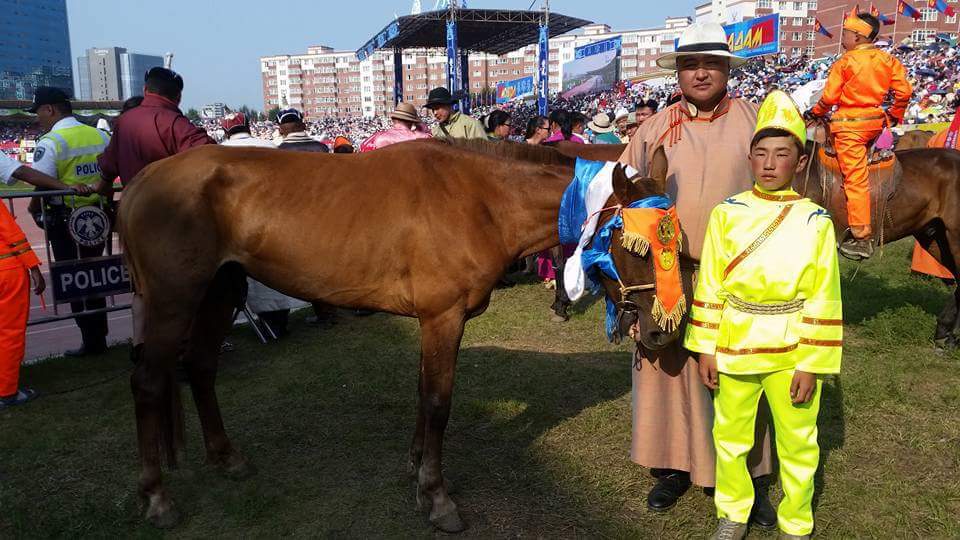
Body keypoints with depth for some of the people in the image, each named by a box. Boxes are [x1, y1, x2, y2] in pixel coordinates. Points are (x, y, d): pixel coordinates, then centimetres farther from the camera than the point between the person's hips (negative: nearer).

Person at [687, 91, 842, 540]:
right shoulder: (727, 214, -4)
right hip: (734, 347, 1)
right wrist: (705, 349, -3)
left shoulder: (816, 222, -6)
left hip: (792, 353, -1)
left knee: (797, 446, 13)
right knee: (730, 439, 15)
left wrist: (811, 364, -8)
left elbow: (823, 300, -6)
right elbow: (710, 287, -2)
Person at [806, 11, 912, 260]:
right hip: (876, 121, 7)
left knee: (856, 179, -6)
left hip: (849, 123, -6)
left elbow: (829, 98, -6)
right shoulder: (888, 60, 6)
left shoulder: (844, 63, -9)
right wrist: (894, 117, 19)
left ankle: (862, 239, -5)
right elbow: (904, 91, 5)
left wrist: (815, 113, 12)